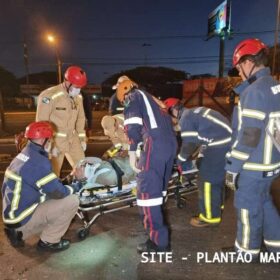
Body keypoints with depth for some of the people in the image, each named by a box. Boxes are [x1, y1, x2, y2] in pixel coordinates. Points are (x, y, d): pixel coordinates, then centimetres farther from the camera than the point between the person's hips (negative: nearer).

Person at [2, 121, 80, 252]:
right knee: (72, 201, -13)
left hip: (13, 214, 9)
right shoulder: (38, 161, -24)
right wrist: (75, 187, -2)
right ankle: (48, 241, 3)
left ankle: (19, 233, 18)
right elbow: (58, 192, -21)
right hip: (21, 218, -9)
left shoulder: (24, 155, 7)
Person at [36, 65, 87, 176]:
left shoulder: (78, 97, 2)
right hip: (54, 139, -6)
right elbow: (42, 122, -18)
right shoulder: (49, 96, -19)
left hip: (72, 138, 6)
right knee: (53, 173, 3)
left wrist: (82, 138, 9)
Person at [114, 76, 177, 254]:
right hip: (171, 142, 9)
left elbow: (133, 125, -7)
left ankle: (159, 242, 1)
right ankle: (157, 230, 32)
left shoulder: (133, 96, 11)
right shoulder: (149, 98, 35)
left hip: (155, 144, -9)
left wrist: (133, 151, -5)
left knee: (147, 192, -4)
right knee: (158, 189, 18)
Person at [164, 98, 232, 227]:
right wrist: (200, 156, 31)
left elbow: (188, 144, -11)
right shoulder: (194, 112, 20)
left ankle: (210, 216, 11)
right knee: (216, 175, 23)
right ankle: (217, 205, 39)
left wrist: (179, 161, 2)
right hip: (226, 141, 10)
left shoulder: (185, 118, -10)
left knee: (207, 179, -1)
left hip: (219, 145, -10)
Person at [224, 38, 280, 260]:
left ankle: (248, 250, 29)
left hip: (254, 165, -9)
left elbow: (249, 135, -24)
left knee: (248, 206, 9)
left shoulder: (256, 90, -21)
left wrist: (233, 167, -18)